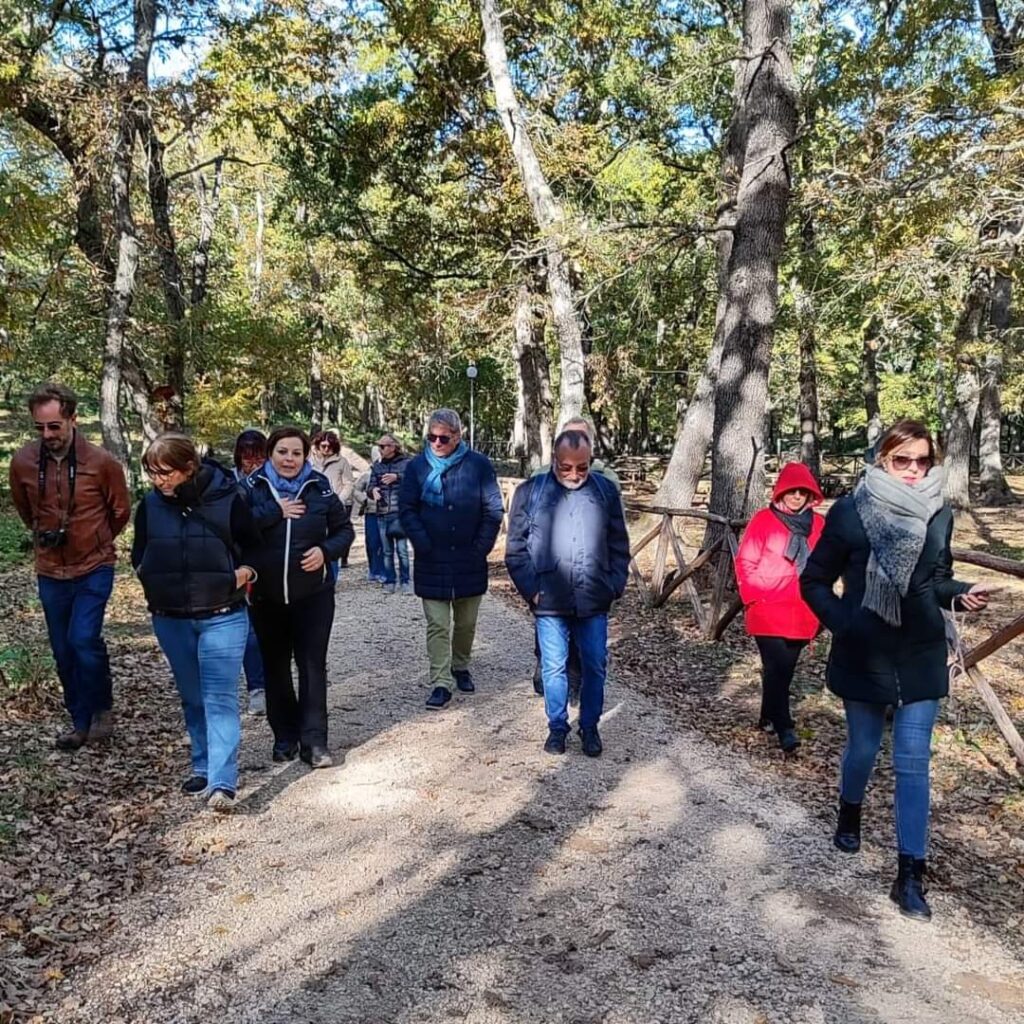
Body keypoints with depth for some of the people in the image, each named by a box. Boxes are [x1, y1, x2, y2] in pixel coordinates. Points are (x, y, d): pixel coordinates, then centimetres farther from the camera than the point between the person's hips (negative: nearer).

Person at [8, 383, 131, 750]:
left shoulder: (102, 462, -16)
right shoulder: (22, 462, -8)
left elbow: (120, 510, 2)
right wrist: (42, 535, 15)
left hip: (94, 568, -3)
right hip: (50, 571, 3)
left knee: (84, 640, -15)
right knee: (64, 651, 10)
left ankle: (102, 709, 9)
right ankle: (81, 721, 25)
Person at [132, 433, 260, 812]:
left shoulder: (227, 498, -12)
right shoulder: (150, 504, -2)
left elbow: (255, 547, 2)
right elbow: (139, 554, 14)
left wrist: (246, 572, -14)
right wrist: (153, 581, -2)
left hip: (222, 616, -4)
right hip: (170, 619, 4)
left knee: (220, 698, -7)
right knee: (192, 698, 15)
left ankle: (222, 782, -8)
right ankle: (204, 768, 29)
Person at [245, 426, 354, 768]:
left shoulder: (319, 488, -1)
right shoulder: (254, 488, -3)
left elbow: (344, 529, 6)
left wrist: (326, 550, -12)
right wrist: (274, 512, -21)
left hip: (313, 594, -1)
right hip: (266, 595, 1)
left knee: (313, 665, 0)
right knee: (275, 666, 12)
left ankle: (314, 740, 7)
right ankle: (284, 736, 26)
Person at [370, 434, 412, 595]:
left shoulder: (406, 463, 1)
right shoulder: (377, 466, 12)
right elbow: (371, 486, 9)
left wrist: (397, 477, -26)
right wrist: (373, 490, -15)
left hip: (399, 512, -4)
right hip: (382, 513, 4)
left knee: (402, 549, -5)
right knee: (387, 551, 9)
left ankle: (405, 581, 4)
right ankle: (389, 581, 17)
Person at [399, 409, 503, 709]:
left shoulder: (479, 465, -4)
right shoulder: (417, 467, -1)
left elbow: (494, 510, -3)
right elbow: (407, 510, -1)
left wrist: (481, 547, -9)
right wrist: (424, 545, -11)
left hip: (470, 561, 1)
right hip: (432, 563, 0)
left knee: (466, 623, 15)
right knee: (437, 625, 1)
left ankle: (461, 667, 37)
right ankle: (440, 684, 7)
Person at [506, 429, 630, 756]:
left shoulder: (606, 491, 2)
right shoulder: (530, 491, -3)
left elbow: (619, 546, 9)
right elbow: (516, 548, 0)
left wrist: (616, 585, 1)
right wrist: (531, 589, -6)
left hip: (594, 601, 1)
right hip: (549, 602, -1)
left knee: (595, 667, 10)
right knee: (553, 668, 9)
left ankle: (590, 727, 29)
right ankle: (557, 727, 27)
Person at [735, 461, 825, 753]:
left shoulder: (818, 524, 6)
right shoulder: (763, 520, -6)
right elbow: (745, 562, -5)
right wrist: (753, 598, -10)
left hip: (802, 614, 4)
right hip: (768, 611, -4)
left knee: (786, 669, 13)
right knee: (776, 668, -8)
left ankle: (768, 715, 29)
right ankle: (784, 728, -2)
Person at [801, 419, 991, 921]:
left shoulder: (939, 513, -1)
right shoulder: (850, 511, -11)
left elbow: (938, 579, 12)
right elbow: (814, 581, -4)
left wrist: (962, 594, -9)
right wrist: (842, 622, -18)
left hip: (921, 655, 2)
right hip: (864, 654, -2)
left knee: (913, 762, 3)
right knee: (863, 748, 14)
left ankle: (910, 875, 12)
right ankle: (850, 812, 46)